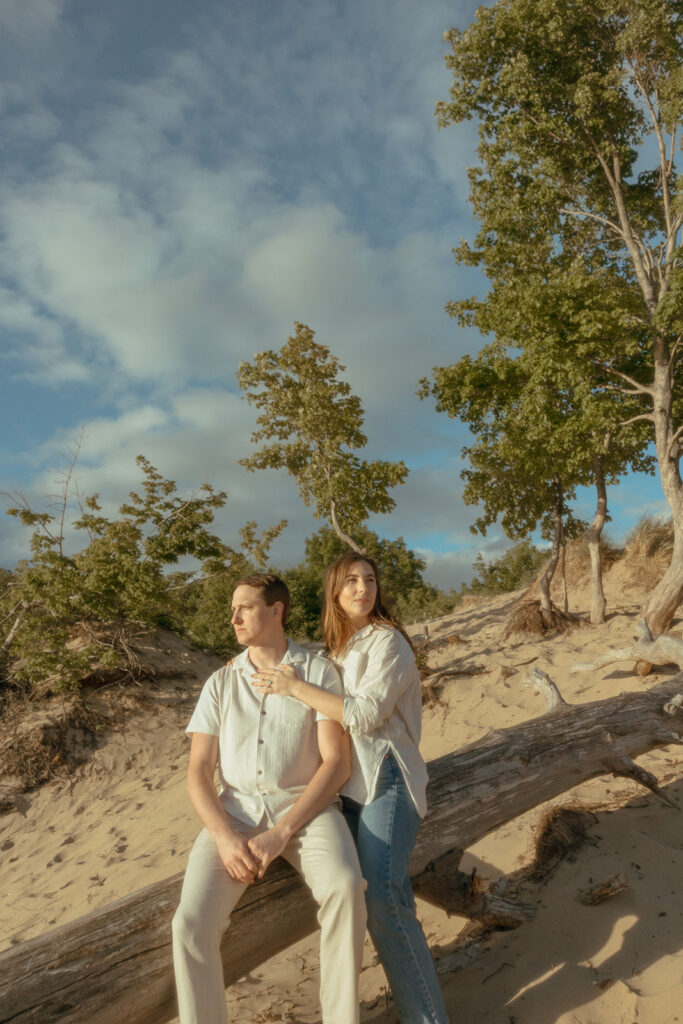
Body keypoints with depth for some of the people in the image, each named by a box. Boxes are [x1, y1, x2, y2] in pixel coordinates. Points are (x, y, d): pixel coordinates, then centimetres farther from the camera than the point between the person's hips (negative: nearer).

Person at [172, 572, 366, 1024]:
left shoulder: (319, 671, -1)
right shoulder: (220, 683, 8)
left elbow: (337, 762, -7)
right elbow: (198, 773, 3)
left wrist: (281, 833, -16)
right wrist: (226, 838, -15)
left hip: (305, 807, -2)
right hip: (234, 813, 2)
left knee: (344, 888, -31)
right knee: (193, 923, -22)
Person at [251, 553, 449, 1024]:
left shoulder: (387, 641, -9)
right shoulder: (340, 646, 14)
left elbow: (366, 714, -19)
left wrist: (297, 687, -15)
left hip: (385, 778, -7)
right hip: (348, 781, 7)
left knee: (382, 897, -15)